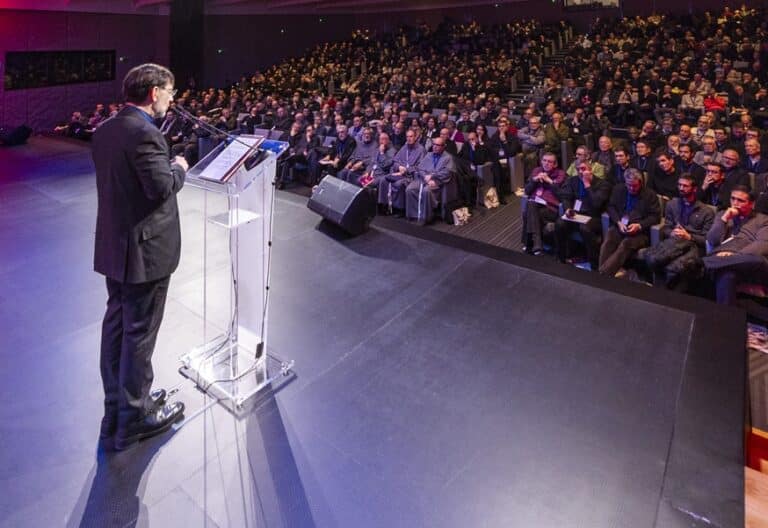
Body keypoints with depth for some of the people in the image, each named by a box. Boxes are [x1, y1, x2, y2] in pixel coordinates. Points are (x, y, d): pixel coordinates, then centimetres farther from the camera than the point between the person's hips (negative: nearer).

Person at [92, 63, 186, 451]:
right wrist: (179, 168, -5)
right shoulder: (144, 133, -20)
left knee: (116, 325, 17)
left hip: (112, 245, 9)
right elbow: (163, 188, -24)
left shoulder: (104, 130, 9)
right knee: (139, 334, 3)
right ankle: (135, 417, 18)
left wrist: (167, 166, 13)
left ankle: (116, 408, 33)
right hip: (145, 248, -9)